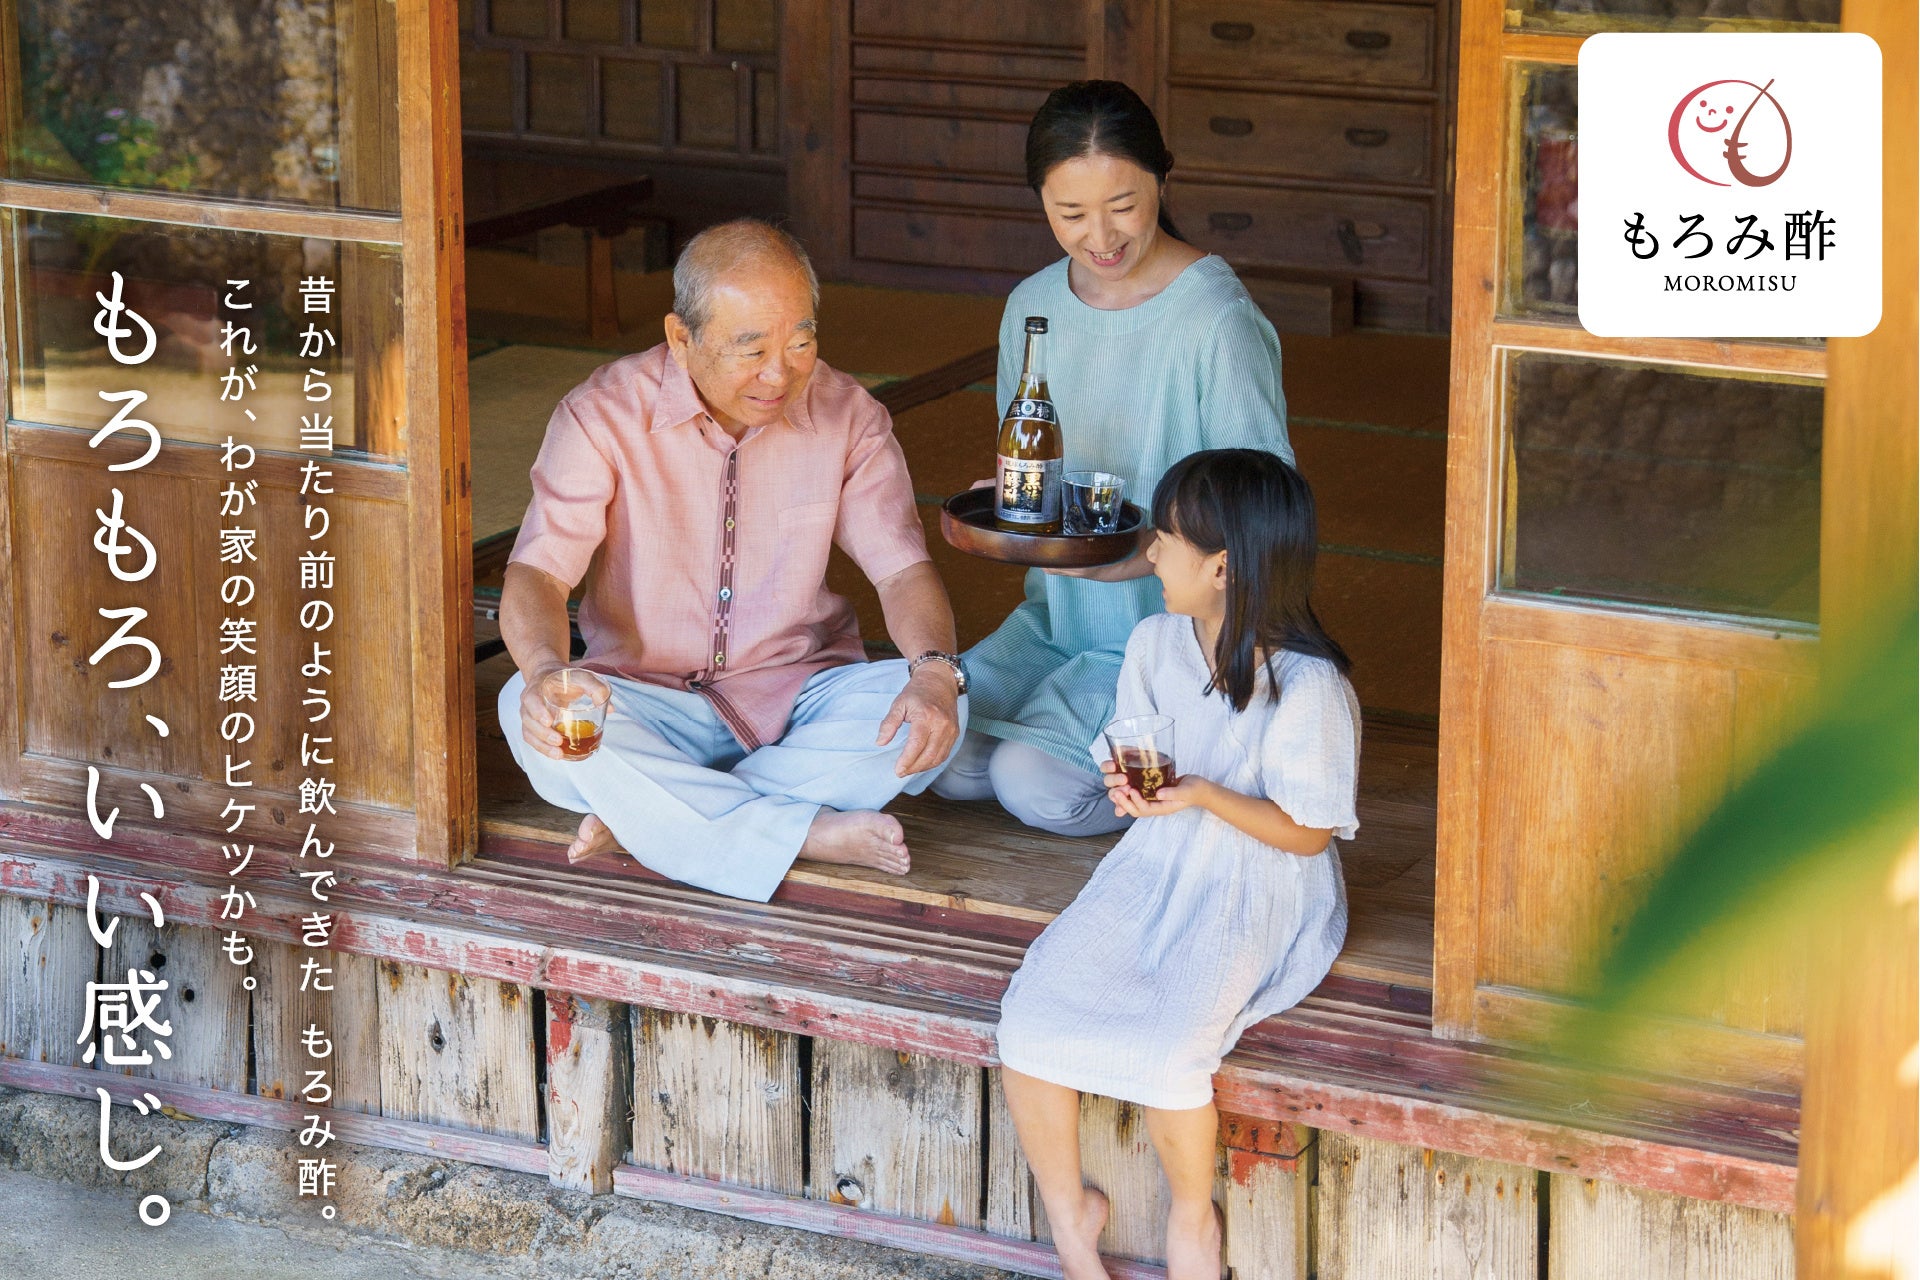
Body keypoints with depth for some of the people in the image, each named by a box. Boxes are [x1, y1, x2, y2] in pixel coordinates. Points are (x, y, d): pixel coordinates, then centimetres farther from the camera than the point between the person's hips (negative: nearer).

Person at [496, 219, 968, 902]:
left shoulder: (849, 416, -4)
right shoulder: (603, 416, -11)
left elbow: (901, 566, -6)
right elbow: (537, 571, -17)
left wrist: (935, 668, -30)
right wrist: (544, 669, -41)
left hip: (801, 695, 2)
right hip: (651, 701, -1)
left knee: (936, 711, -28)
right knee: (528, 711, -32)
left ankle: (646, 811, -25)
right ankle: (812, 831, -31)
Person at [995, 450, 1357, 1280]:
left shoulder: (1307, 684, -17)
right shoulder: (1155, 644, 4)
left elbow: (1308, 833, -11)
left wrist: (1206, 794, -24)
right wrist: (1127, 785, -8)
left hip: (1257, 894, -6)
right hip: (1153, 869, 6)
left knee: (1166, 1052, -29)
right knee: (1029, 1019, -17)